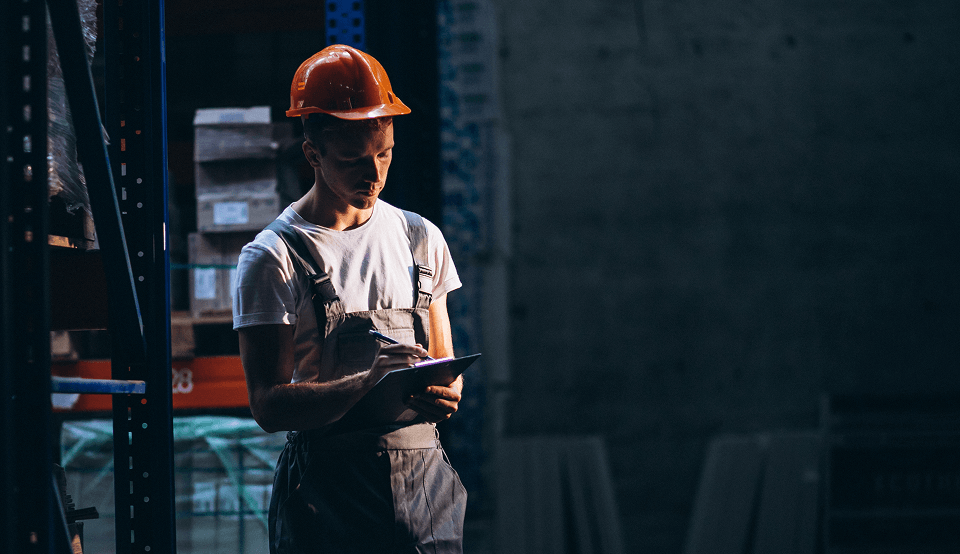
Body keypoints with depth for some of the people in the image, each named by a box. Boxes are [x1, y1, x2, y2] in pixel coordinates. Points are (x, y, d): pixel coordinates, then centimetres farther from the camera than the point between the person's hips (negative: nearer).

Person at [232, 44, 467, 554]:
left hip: (425, 478, 4)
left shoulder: (420, 239, 13)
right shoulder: (272, 258, -4)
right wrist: (365, 383, -27)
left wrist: (444, 394, -7)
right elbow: (268, 405, -11)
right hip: (327, 488, -4)